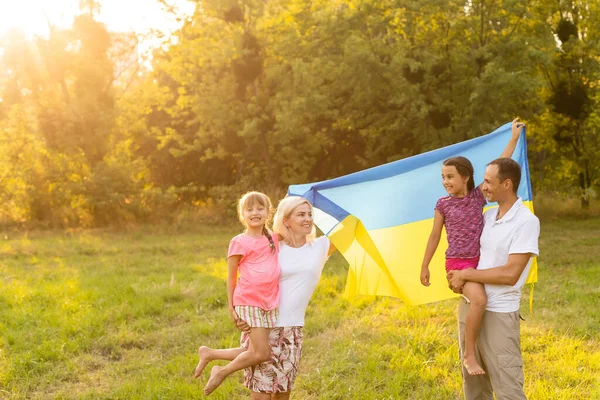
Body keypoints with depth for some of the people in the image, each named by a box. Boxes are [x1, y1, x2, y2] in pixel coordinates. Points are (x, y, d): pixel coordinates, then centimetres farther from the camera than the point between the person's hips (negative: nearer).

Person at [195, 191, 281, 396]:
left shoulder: (273, 240, 11)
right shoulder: (240, 242, -5)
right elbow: (231, 276, -1)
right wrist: (231, 307, -3)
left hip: (269, 303, 6)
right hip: (249, 302, -6)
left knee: (255, 352, 7)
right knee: (262, 353, -11)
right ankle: (221, 372, 11)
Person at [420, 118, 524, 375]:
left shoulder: (478, 195, 2)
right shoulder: (443, 204, -3)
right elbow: (435, 236, 2)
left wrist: (514, 137, 3)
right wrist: (424, 266, 4)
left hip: (479, 261, 5)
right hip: (457, 263, -5)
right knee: (479, 299, -28)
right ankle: (469, 354, -18)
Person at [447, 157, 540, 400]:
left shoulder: (526, 222, -15)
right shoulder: (488, 216, 7)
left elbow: (510, 274, -21)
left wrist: (465, 275, -14)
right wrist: (456, 276, 1)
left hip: (499, 314, -7)